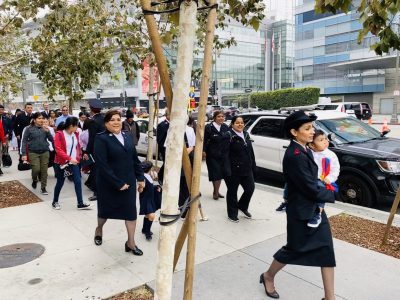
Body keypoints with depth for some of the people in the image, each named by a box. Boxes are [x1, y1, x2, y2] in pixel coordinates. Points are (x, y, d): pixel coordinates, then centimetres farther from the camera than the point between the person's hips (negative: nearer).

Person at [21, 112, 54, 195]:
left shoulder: (45, 128, 5)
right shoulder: (29, 129, -3)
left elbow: (51, 139, 2)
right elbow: (24, 141, -2)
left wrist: (47, 131, -13)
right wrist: (24, 154, -8)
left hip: (45, 152, 3)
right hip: (33, 152, -2)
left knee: (44, 170, 3)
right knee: (36, 169, -9)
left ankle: (43, 188, 15)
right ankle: (34, 180, 25)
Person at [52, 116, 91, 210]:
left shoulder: (76, 134, 5)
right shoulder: (59, 134, -13)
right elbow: (58, 150, -18)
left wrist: (77, 158, 2)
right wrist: (69, 158, -27)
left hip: (74, 162, 5)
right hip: (62, 163, -5)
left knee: (78, 182, -2)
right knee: (60, 182, 8)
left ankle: (80, 203, 2)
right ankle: (55, 202, 28)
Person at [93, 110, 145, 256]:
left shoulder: (127, 136, 3)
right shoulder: (101, 139, -15)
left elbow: (135, 159, 8)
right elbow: (102, 165, -21)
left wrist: (141, 178, 3)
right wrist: (118, 183, -21)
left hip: (129, 181, 4)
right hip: (108, 183, -4)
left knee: (131, 211, 5)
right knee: (106, 208, 17)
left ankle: (131, 243, 20)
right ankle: (99, 229, 49)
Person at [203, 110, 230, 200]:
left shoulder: (225, 127, 6)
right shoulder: (209, 127, -8)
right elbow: (205, 140, -11)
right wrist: (203, 150, -18)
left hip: (223, 154, 5)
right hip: (212, 155, -4)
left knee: (221, 172, 10)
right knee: (215, 173, -4)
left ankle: (216, 191, 25)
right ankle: (215, 192, 12)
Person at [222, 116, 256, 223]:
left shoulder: (246, 135, 13)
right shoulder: (228, 136, -9)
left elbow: (251, 152, 15)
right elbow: (225, 154, -15)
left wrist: (253, 166, 11)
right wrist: (227, 170, -21)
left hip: (247, 169, 6)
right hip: (234, 169, -6)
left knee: (250, 189, 7)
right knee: (232, 191, 6)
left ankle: (242, 206, 33)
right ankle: (232, 214, 21)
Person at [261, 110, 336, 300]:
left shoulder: (305, 150, 4)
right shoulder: (294, 155, -26)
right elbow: (311, 189, -23)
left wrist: (324, 185, -1)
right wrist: (331, 194, -7)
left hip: (314, 208, 9)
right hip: (301, 211, -9)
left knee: (326, 249, 11)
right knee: (294, 249, 10)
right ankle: (268, 277, 36)